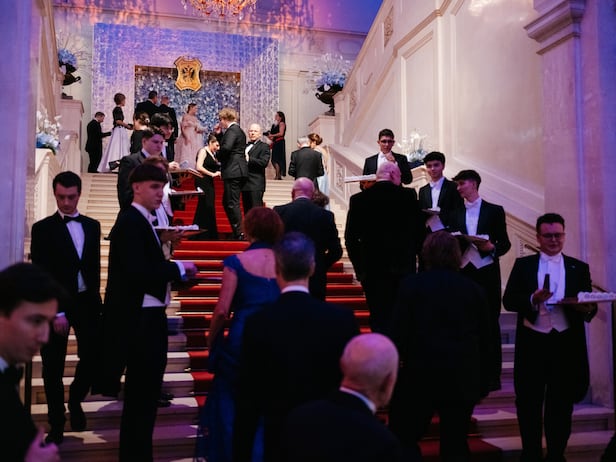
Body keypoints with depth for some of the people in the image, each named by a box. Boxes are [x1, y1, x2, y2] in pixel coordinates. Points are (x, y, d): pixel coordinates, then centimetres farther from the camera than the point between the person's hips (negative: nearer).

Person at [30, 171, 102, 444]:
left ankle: (75, 401, 33)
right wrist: (56, 312, -13)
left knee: (92, 357, 2)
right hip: (57, 304, -3)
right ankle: (56, 425, 21)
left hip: (87, 301, 3)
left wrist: (95, 299, 7)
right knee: (54, 367, 5)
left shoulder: (92, 226, 9)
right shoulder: (43, 228, -4)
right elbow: (41, 275, -8)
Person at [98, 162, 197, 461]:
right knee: (142, 394, 0)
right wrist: (179, 267, -15)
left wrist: (177, 273, 1)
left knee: (143, 393, 19)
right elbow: (138, 273, -26)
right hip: (140, 319, -10)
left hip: (147, 317, 10)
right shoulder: (130, 221, -15)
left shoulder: (140, 221, 14)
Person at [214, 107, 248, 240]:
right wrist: (218, 134, 14)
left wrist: (218, 157, -9)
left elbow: (226, 147, -25)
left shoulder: (232, 130, -11)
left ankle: (239, 233, -5)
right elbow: (225, 144, 25)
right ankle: (236, 231, 20)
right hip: (236, 171, 11)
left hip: (233, 172, -11)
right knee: (227, 202, 16)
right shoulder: (237, 130, 20)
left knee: (232, 203, -8)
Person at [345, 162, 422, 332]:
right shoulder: (408, 196, -3)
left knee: (379, 320, 5)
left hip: (372, 270, 0)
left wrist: (359, 267, 8)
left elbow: (350, 239, -1)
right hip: (404, 267, 0)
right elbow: (418, 231, 0)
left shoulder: (358, 200, -2)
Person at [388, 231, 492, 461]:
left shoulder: (411, 285, -5)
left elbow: (398, 334, -9)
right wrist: (481, 383, 15)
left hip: (421, 375, -3)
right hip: (464, 379, 4)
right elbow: (485, 341, 8)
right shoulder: (475, 289, 5)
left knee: (404, 438, 8)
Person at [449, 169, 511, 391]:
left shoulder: (495, 211, 6)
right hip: (463, 272, 3)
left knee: (490, 324, -1)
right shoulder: (455, 214, 15)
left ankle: (492, 376, 6)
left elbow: (505, 243, 4)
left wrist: (491, 248, -15)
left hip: (487, 273, -3)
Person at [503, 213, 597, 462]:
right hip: (532, 343, -1)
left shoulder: (579, 268, 9)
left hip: (566, 344, 1)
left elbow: (589, 305, 5)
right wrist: (533, 300, -21)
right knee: (528, 403, 6)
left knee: (561, 404, 10)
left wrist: (588, 309, -19)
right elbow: (508, 301, -3)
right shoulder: (523, 264, 5)